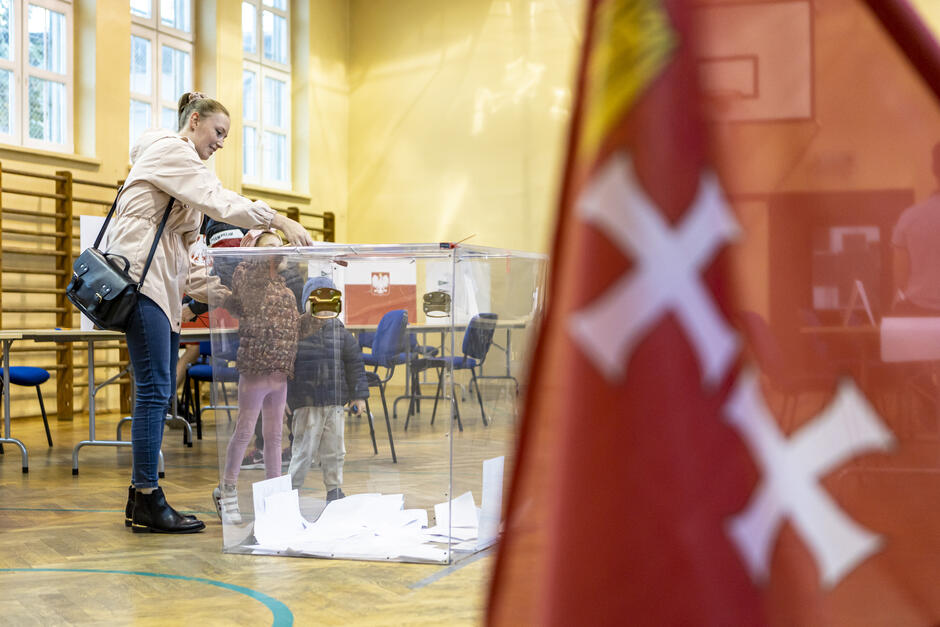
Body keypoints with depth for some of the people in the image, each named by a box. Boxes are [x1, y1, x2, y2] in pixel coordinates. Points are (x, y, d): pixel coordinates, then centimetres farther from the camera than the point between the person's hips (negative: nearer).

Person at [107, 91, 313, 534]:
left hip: (161, 282, 10)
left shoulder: (180, 163, 28)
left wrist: (209, 287, 12)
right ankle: (147, 501, -9)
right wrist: (279, 221, -22)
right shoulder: (169, 150, -2)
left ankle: (141, 499, 10)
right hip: (140, 277, -10)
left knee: (159, 390, 7)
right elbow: (218, 200, -18)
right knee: (155, 388, -12)